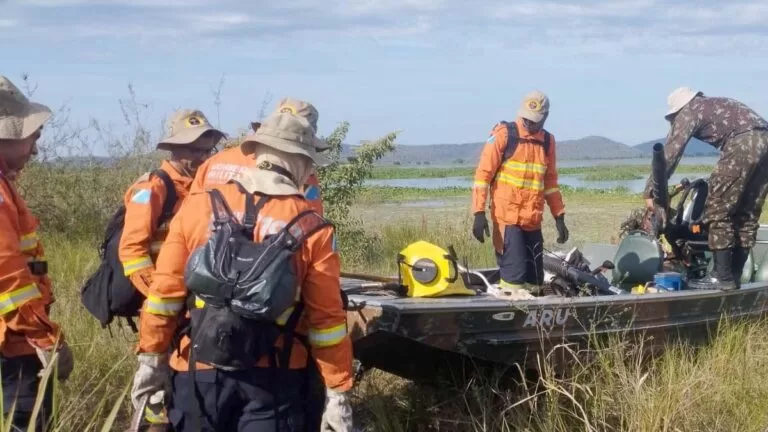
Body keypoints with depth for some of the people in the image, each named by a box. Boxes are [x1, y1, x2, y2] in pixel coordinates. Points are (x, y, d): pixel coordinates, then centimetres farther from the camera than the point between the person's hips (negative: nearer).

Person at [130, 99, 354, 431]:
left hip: (200, 372, 1)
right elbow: (327, 317, -5)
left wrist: (151, 359, 11)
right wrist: (337, 393, 2)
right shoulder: (311, 228, -5)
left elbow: (165, 291, 0)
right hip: (273, 377, -1)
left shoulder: (199, 205, -2)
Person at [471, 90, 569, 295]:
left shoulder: (547, 141, 12)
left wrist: (559, 216, 16)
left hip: (533, 220, 6)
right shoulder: (504, 134, -4)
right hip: (507, 217, -6)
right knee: (514, 274, -13)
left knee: (534, 280, 6)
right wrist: (479, 212, -13)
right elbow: (483, 173, -6)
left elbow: (550, 182, 21)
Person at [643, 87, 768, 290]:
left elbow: (670, 153, 4)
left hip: (743, 144, -8)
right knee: (747, 213, 13)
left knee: (718, 210, -2)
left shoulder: (688, 112, 12)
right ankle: (735, 275, 16)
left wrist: (651, 191, 6)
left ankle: (722, 277, -2)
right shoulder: (717, 105, 34)